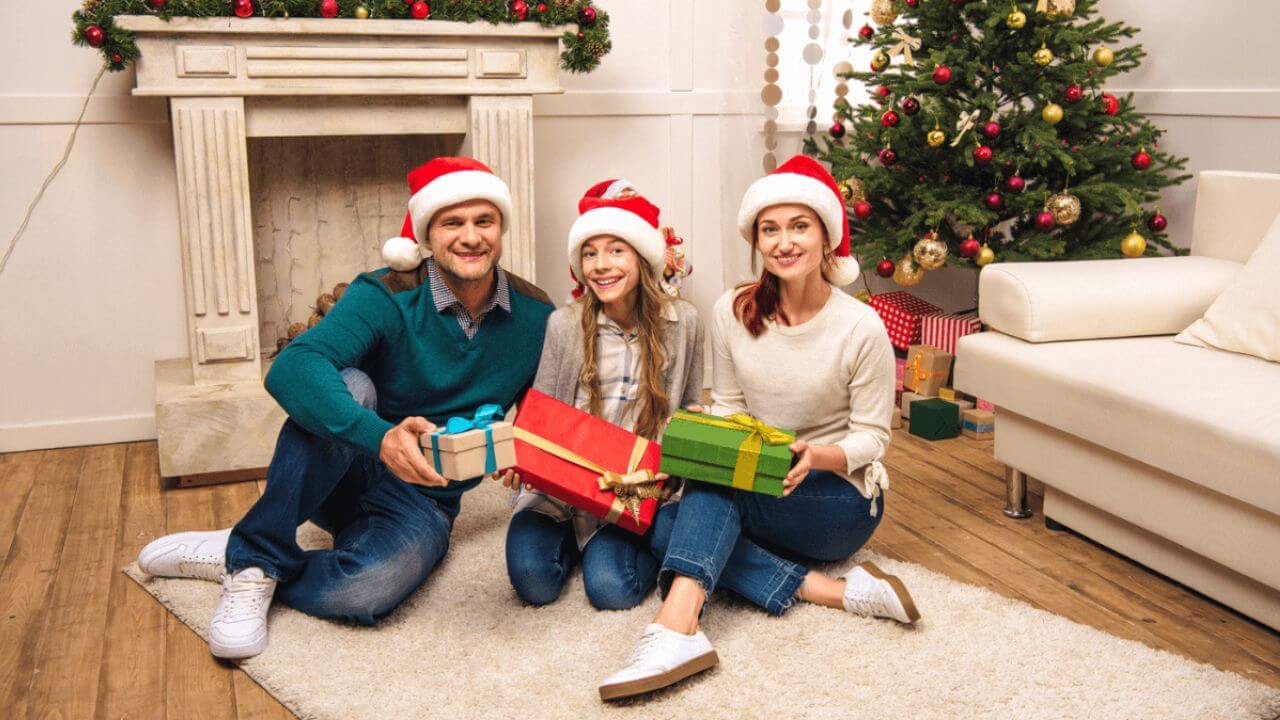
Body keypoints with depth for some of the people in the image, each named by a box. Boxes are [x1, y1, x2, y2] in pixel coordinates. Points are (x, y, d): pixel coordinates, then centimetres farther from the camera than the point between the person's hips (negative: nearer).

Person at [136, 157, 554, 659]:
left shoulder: (535, 316, -5)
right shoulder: (387, 297, -16)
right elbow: (291, 369, -32)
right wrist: (379, 436, -49)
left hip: (423, 498, 1)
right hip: (350, 470, -1)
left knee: (366, 590, -33)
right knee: (349, 386, -35)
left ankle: (238, 559, -4)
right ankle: (257, 556, -20)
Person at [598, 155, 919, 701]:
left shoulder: (861, 328, -15)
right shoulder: (733, 312, -4)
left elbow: (872, 437, -9)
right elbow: (726, 408, 4)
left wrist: (818, 457, -31)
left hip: (840, 496, -4)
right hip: (751, 493, 5)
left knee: (712, 486, -30)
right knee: (667, 525, -24)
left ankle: (676, 629, -45)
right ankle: (832, 590, -25)